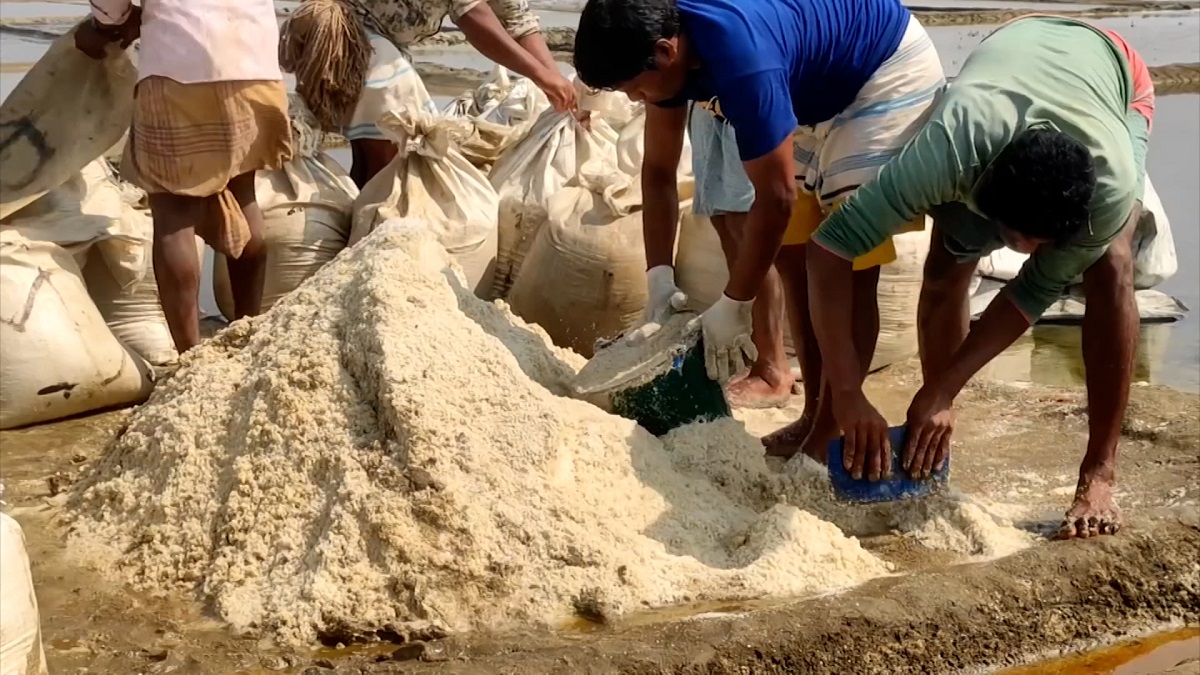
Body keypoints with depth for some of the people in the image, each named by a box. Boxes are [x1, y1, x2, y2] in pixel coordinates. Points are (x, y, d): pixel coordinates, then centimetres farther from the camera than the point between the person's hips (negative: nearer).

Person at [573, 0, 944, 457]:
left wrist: (733, 307, -24)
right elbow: (658, 170, -3)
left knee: (846, 267, -11)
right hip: (821, 94, 9)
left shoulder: (741, 57, -38)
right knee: (791, 256, 8)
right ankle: (814, 417, 18)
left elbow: (775, 197, -32)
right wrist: (659, 278, -10)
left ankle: (831, 443, -5)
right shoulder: (668, 39, -12)